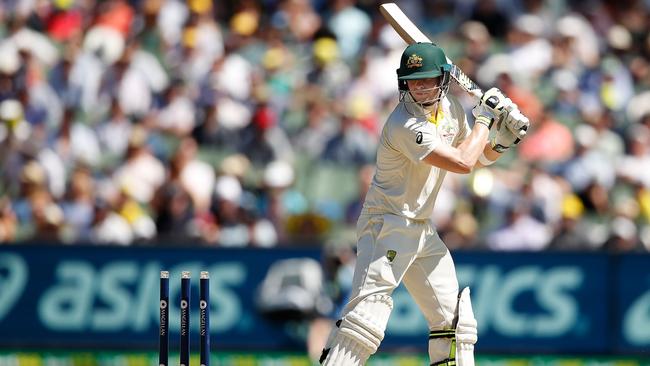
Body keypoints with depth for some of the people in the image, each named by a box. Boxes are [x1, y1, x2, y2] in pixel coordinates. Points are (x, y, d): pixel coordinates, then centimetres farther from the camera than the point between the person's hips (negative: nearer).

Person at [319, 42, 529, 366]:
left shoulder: (450, 109, 5)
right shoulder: (405, 124, -23)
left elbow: (477, 158, 17)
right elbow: (462, 162, -26)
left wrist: (503, 139, -3)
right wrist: (485, 117, -14)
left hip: (422, 230, 9)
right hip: (387, 226, -9)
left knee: (454, 319, 10)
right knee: (368, 310, -21)